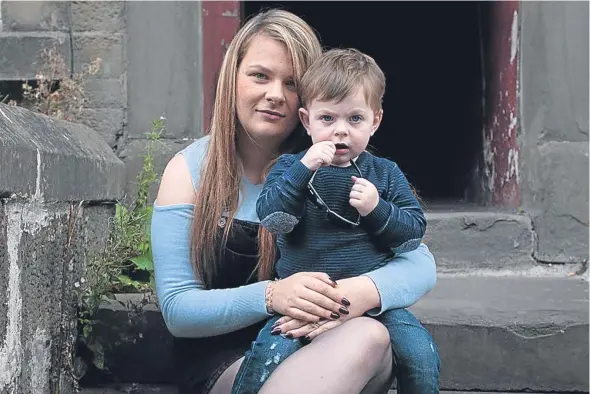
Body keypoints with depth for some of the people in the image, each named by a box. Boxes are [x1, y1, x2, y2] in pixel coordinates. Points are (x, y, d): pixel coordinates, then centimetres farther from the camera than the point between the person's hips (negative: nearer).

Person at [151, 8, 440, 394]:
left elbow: (421, 265, -4)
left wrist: (367, 291, -28)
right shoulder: (189, 172, -2)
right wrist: (270, 296, -27)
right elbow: (177, 309, -7)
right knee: (367, 337, -32)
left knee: (371, 337, -34)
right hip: (225, 361, -2)